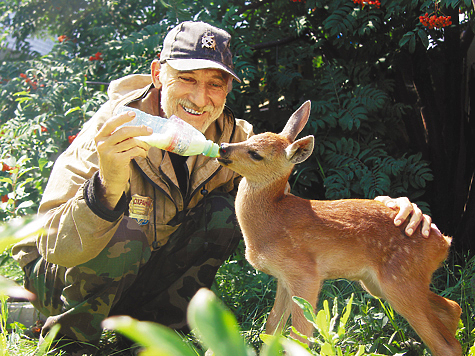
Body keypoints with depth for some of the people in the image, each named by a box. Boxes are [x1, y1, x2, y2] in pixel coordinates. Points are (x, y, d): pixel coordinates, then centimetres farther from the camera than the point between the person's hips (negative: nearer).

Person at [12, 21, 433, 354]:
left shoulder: (235, 139, -13)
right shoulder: (111, 132, -26)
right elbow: (56, 248, -33)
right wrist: (108, 185, -53)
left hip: (151, 277, 4)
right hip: (63, 282, -4)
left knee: (227, 210, -17)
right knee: (124, 233, -34)